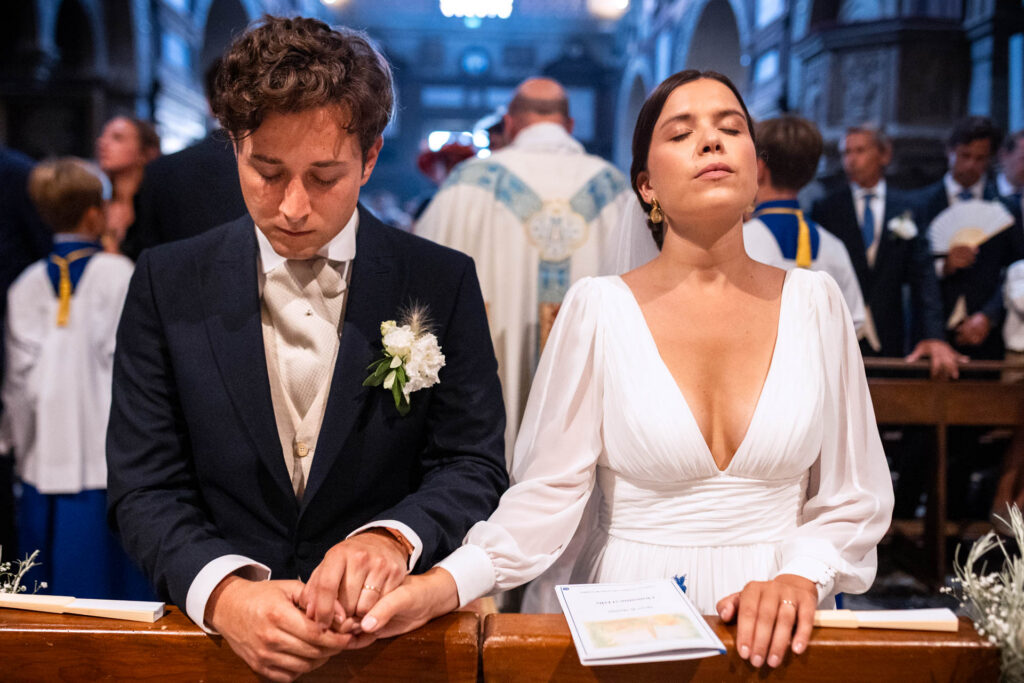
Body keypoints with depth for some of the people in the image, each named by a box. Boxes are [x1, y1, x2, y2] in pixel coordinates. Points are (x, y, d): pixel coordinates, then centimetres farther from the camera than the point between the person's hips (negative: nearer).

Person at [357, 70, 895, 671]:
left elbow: (854, 497, 3)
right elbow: (548, 492, -9)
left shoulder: (814, 301, 0)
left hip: (777, 627, 2)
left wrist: (800, 577, -15)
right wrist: (448, 582, -24)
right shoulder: (600, 307, -6)